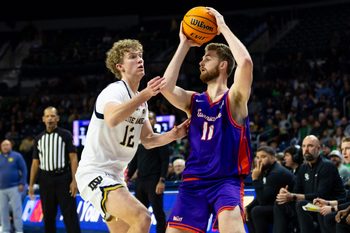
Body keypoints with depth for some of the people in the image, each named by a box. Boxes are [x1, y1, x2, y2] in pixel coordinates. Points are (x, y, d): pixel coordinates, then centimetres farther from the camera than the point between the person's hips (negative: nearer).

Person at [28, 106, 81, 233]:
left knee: (70, 215, -8)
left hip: (63, 178, -4)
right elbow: (35, 162, 15)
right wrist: (31, 184, 10)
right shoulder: (38, 138, 13)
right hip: (46, 180, 4)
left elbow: (73, 158, -3)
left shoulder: (65, 135, 1)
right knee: (48, 217, 9)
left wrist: (74, 180, -13)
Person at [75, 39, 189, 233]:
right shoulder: (115, 90, -16)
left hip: (114, 175, 10)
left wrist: (172, 135, -1)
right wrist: (144, 95, -50)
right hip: (94, 172, -10)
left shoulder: (140, 100, 13)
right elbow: (112, 119, -39)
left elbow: (148, 140, 18)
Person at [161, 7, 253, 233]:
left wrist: (224, 28, -11)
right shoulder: (194, 101, 12)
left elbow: (246, 62, -21)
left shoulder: (234, 98, -2)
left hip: (227, 181, -5)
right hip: (194, 181, 5)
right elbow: (166, 87, -8)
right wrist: (184, 45, -1)